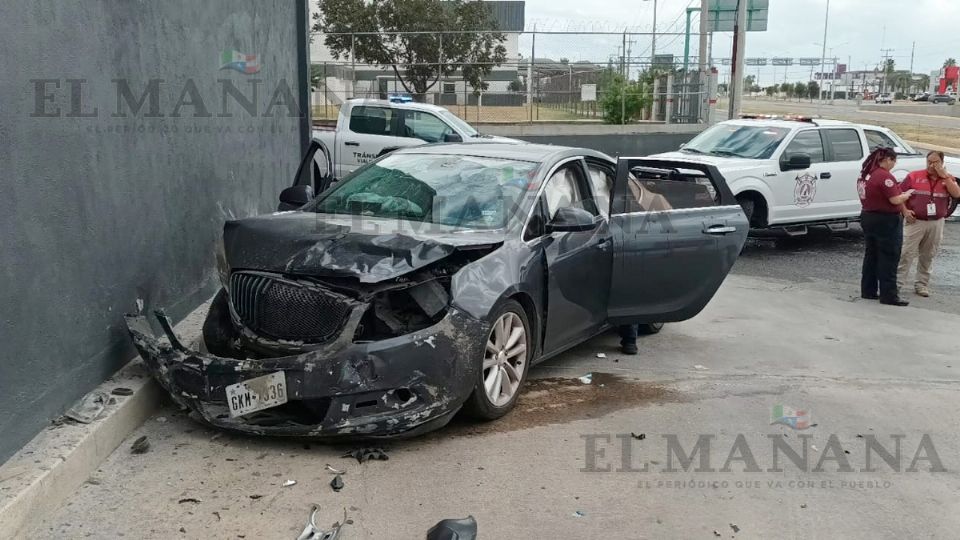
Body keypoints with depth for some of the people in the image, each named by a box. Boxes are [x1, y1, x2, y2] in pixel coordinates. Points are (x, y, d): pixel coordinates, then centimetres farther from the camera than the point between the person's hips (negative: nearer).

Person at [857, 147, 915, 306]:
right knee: (888, 259, -2)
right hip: (886, 221, -9)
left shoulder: (865, 174, 7)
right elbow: (895, 200, -21)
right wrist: (907, 194, -3)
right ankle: (889, 295, 0)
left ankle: (868, 290, 21)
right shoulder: (884, 176, -19)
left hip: (868, 217, 9)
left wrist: (900, 192, 11)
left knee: (870, 256, 15)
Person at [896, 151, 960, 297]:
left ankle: (922, 285, 17)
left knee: (928, 256, 8)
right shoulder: (914, 176, 0)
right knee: (906, 253, -7)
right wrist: (904, 211, -12)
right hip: (915, 221, -3)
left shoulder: (948, 179, 8)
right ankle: (897, 283, -6)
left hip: (936, 224, 3)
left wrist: (944, 176, -11)